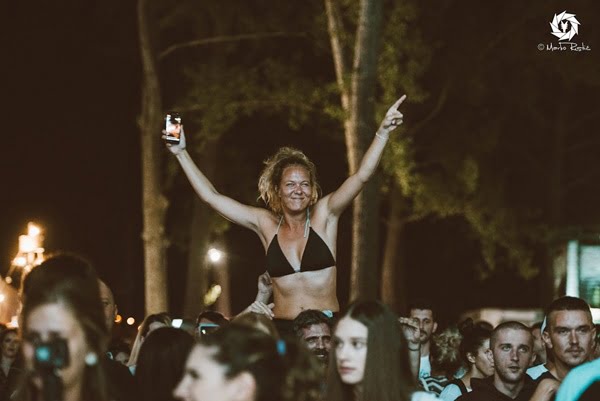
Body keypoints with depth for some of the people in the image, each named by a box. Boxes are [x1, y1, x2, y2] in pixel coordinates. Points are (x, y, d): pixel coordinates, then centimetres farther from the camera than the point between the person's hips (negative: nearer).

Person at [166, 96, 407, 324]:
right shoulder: (266, 223, 8)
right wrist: (181, 153, 9)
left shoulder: (323, 215, 4)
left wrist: (382, 133, -18)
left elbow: (362, 176, -6)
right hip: (283, 329, 1)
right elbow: (211, 196, 10)